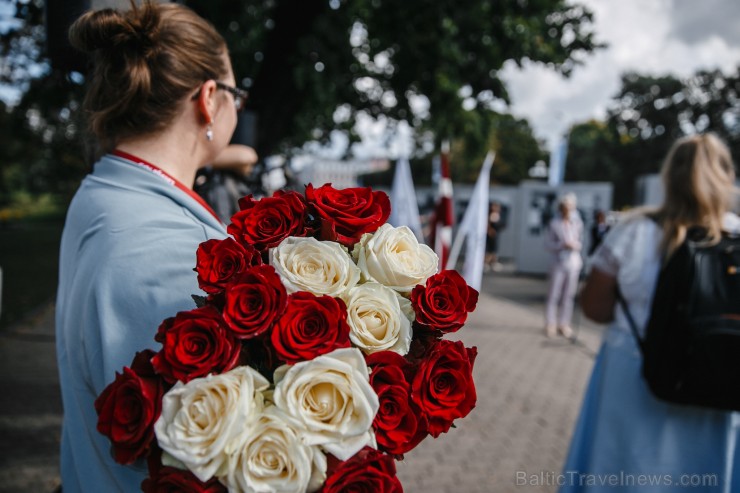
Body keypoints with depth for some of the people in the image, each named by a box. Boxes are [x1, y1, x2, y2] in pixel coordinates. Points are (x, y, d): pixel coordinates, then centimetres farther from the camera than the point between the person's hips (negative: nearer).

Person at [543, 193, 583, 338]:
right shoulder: (554, 223, -4)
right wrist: (562, 245, -16)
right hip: (558, 262, -3)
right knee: (554, 294, 0)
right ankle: (550, 324, 9)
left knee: (569, 295, 6)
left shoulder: (577, 223, 4)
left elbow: (580, 240, 15)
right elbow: (548, 243, -2)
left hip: (573, 262, 3)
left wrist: (576, 245, -6)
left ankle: (564, 324, 15)